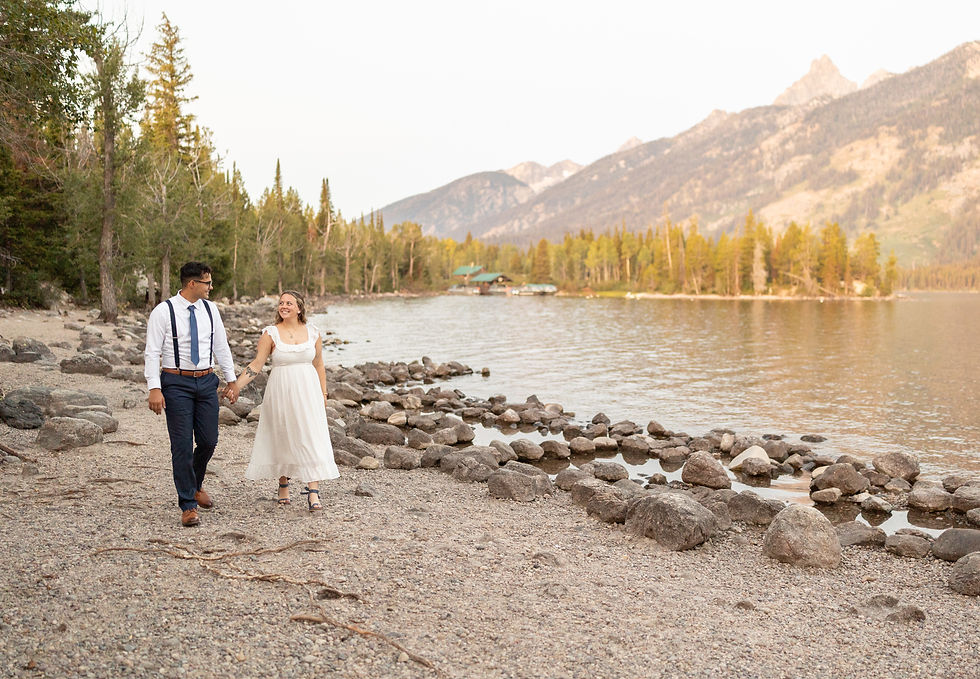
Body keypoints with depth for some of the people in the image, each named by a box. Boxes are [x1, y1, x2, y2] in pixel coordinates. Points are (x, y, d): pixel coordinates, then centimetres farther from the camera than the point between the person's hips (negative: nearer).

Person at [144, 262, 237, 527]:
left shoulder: (210, 309, 6)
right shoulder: (163, 312, -8)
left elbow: (221, 346, 13)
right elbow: (152, 353, -9)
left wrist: (231, 380, 11)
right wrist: (154, 389, -17)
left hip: (207, 381, 5)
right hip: (177, 383, -4)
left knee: (208, 441, 8)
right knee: (182, 445, -3)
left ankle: (196, 485, 37)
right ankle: (188, 506, 7)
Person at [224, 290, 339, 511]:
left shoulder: (313, 333, 4)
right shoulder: (270, 334, -2)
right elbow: (256, 364, -5)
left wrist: (323, 394, 12)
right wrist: (236, 385, -15)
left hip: (307, 392, 1)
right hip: (281, 392, -1)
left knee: (311, 437, -7)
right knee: (282, 437, 7)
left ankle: (313, 492, -8)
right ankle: (284, 485, 25)